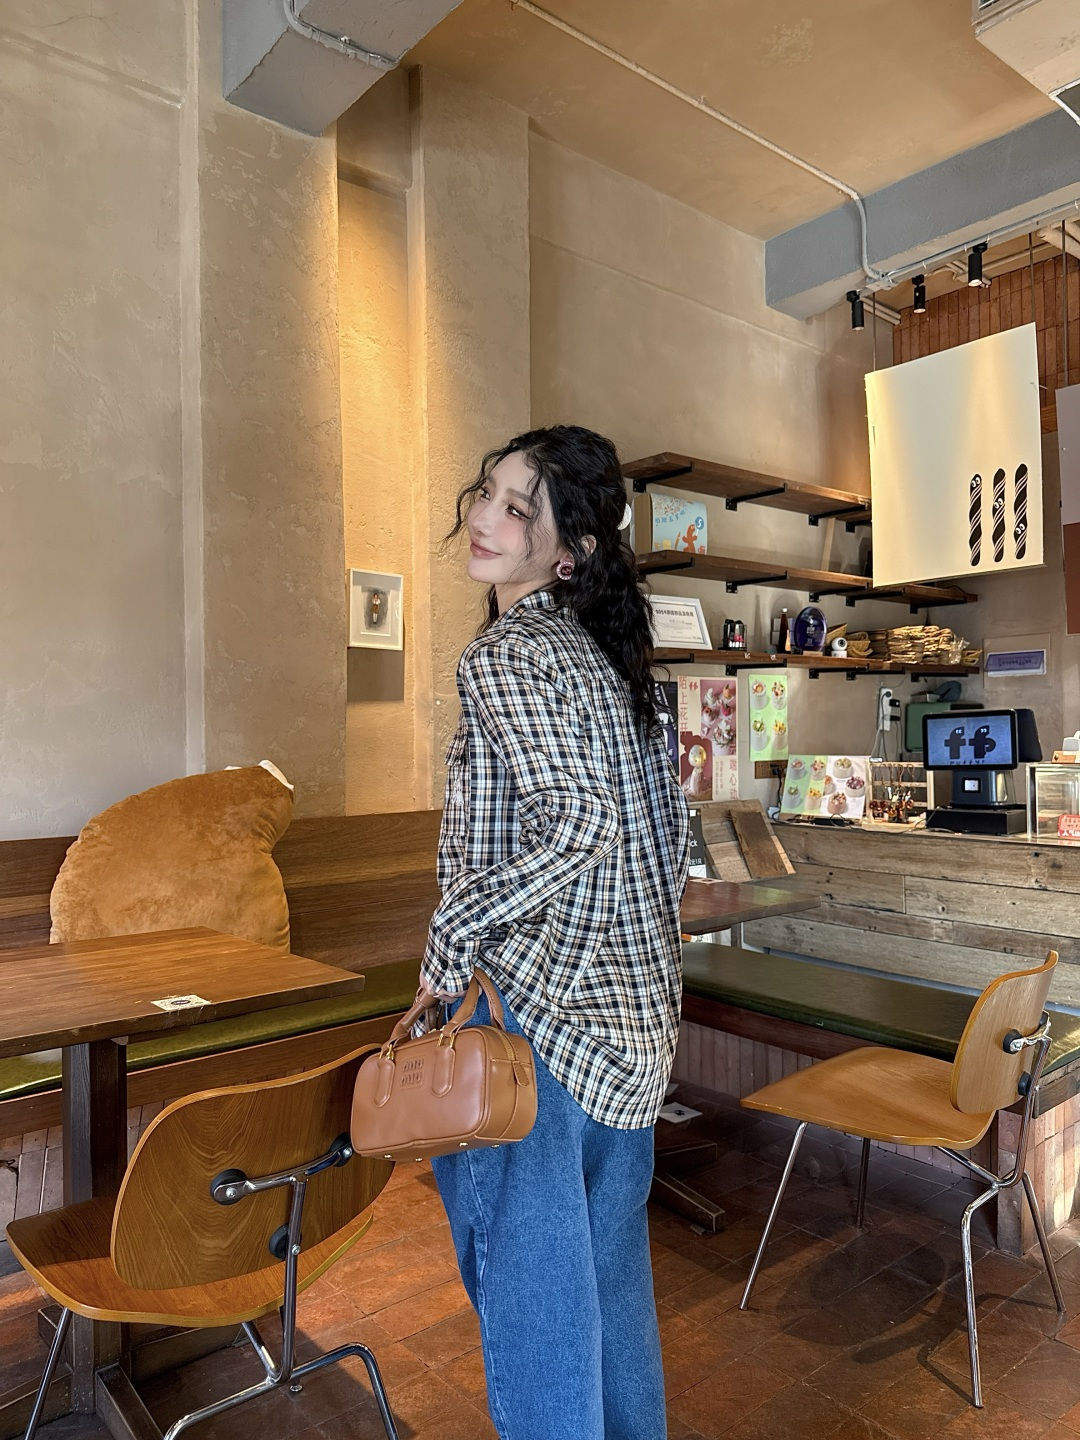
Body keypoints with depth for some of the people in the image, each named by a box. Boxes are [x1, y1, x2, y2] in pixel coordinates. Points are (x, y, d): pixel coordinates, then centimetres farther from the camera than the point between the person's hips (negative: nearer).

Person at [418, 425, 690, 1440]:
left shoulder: (506, 655, -14)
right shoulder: (607, 654, 11)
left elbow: (578, 821, -27)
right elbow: (666, 823, 14)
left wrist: (449, 938, -17)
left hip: (540, 1007, -9)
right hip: (637, 1007, 9)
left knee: (529, 1265, 8)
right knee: (608, 1252, 24)